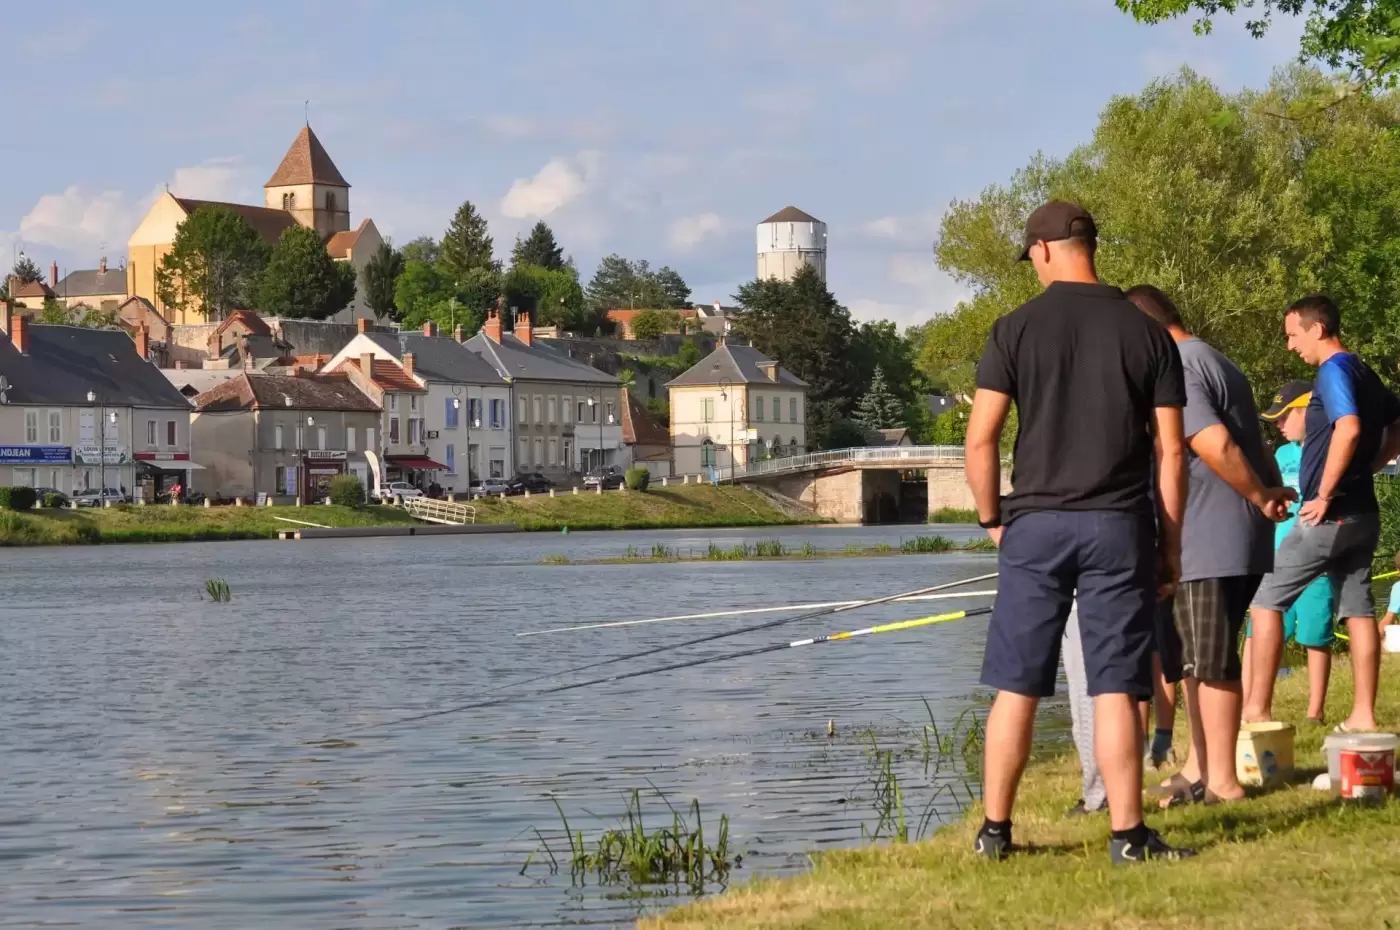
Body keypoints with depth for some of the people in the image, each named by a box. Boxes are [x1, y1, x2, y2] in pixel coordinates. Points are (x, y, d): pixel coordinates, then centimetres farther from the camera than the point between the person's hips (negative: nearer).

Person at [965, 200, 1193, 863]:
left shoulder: (1016, 329, -1)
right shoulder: (1146, 334, 3)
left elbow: (981, 439, -4)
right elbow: (1170, 450, 1)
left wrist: (991, 519, 9)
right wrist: (1171, 543, 8)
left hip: (1035, 525, 0)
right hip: (1119, 529, 0)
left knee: (1016, 689, 5)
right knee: (1115, 690, 1)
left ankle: (994, 831, 11)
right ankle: (1127, 835, 0)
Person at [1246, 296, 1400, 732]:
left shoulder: (1334, 370, -13)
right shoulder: (1365, 374, 15)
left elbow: (1349, 429, -28)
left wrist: (1324, 494, -22)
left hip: (1331, 513, -9)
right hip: (1362, 513, 9)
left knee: (1267, 598, -2)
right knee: (1358, 610, 9)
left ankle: (1257, 709, -3)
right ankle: (1363, 716, 8)